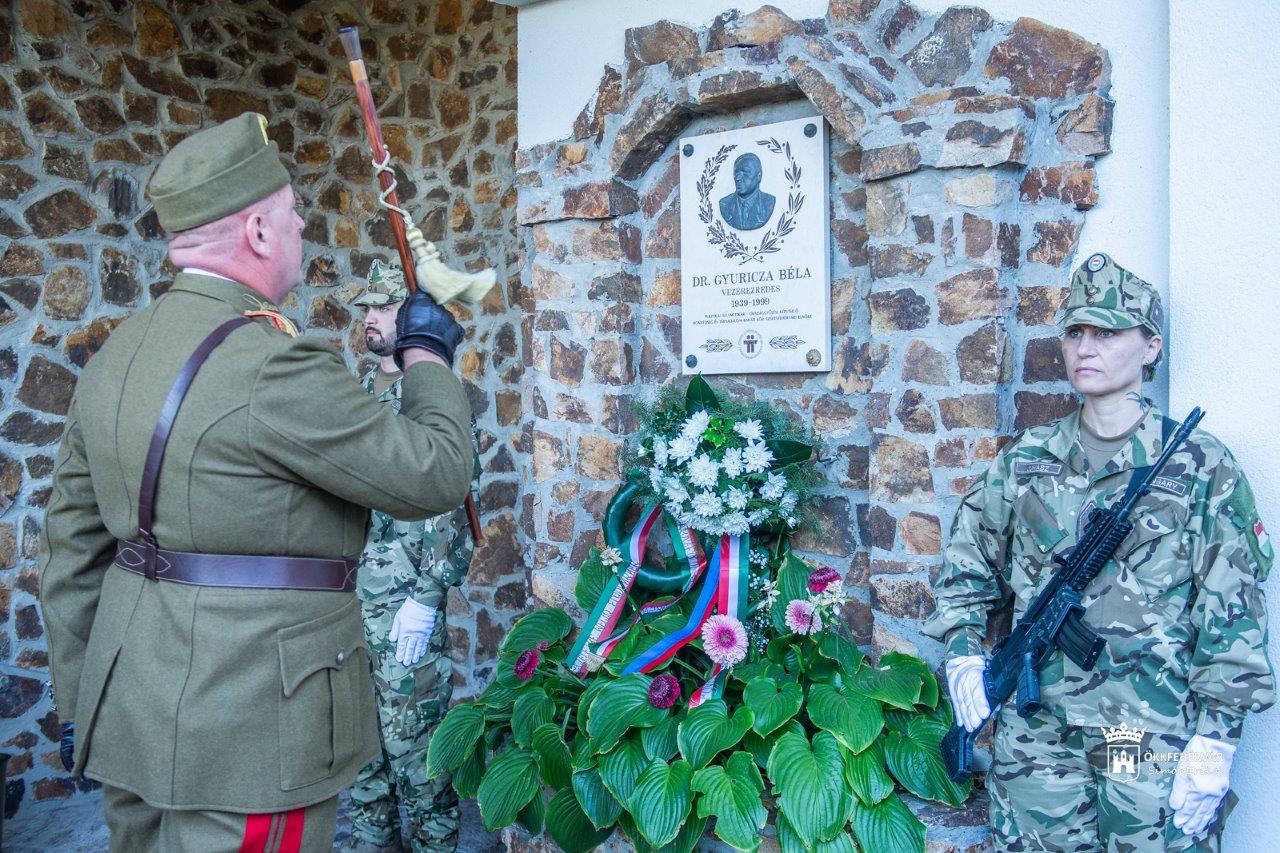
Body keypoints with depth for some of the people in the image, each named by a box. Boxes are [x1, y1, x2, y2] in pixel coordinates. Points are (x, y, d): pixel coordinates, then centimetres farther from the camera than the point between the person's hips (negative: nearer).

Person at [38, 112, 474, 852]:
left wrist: (85, 701, 20)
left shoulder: (116, 355, 6)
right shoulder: (275, 365, -21)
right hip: (247, 732, -8)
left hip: (133, 710, 9)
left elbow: (75, 541, 11)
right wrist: (428, 355, 1)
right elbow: (434, 476, -16)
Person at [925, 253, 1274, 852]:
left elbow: (1232, 613, -4)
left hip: (1158, 737, -2)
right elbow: (967, 563, 14)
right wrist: (962, 651, 1)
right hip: (1034, 730, 3)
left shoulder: (1200, 465, -3)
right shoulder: (1025, 461, 5)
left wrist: (1216, 737, -8)